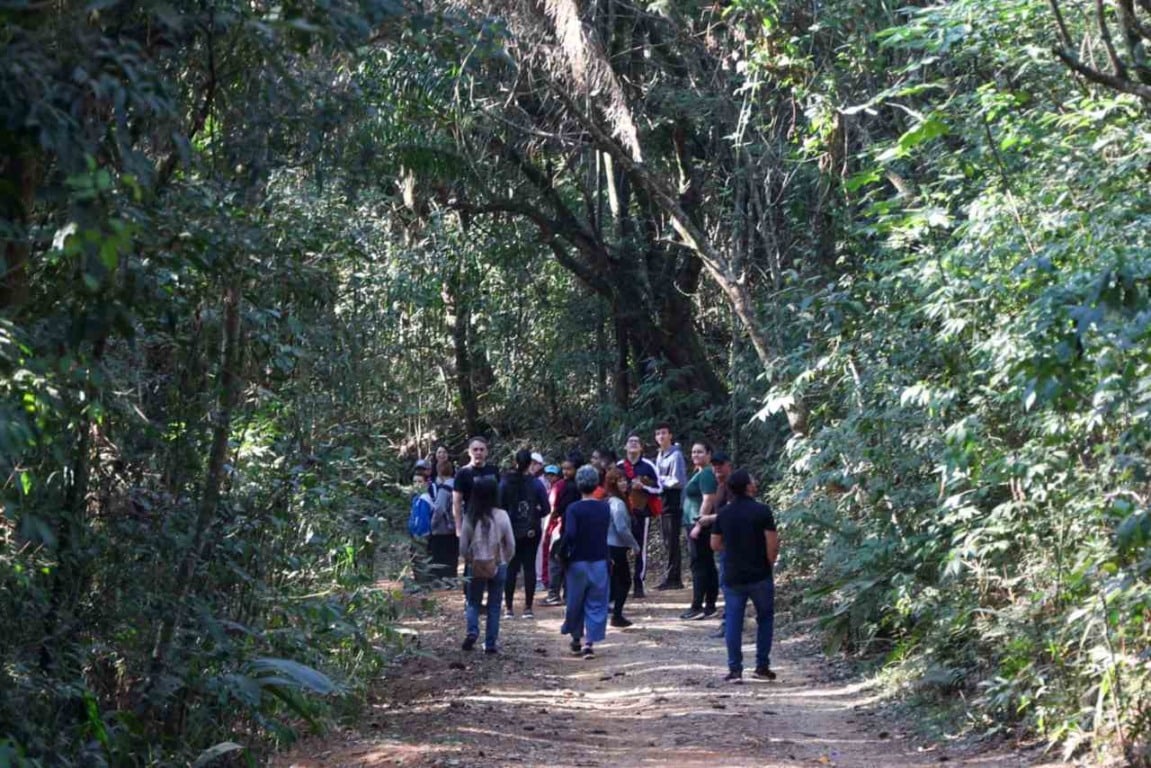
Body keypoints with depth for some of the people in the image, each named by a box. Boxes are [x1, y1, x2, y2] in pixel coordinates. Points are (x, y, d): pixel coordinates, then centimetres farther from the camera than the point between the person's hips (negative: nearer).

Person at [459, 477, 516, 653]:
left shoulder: (470, 518, -9)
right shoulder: (501, 516, -10)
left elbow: (463, 546, -2)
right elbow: (511, 544, -3)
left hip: (476, 566, 0)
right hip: (498, 566, 0)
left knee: (473, 602, 15)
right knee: (494, 606, 10)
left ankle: (472, 631, -9)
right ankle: (490, 644, 10)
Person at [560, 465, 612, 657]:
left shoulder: (573, 509, -13)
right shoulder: (605, 508, 0)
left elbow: (570, 533, -23)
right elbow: (606, 531, 8)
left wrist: (562, 550, -10)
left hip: (578, 562, -2)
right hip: (600, 562, 2)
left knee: (575, 602, 14)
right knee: (596, 604, 5)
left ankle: (576, 638, 28)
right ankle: (590, 643, -5)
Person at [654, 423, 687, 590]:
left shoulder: (675, 455, -12)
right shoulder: (660, 455, 15)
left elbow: (677, 481, -17)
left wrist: (660, 481, -8)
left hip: (674, 502, -9)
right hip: (664, 501, 9)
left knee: (672, 542, -6)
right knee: (668, 542, 10)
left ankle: (671, 577, -4)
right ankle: (674, 578, 14)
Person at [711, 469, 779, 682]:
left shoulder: (724, 514, 2)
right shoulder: (762, 511, -11)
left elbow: (715, 544, 8)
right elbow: (773, 543, -13)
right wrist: (770, 564, 3)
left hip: (732, 576, 3)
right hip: (760, 576, -3)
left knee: (733, 622, 5)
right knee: (765, 618, 12)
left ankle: (735, 670, 1)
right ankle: (762, 666, 12)